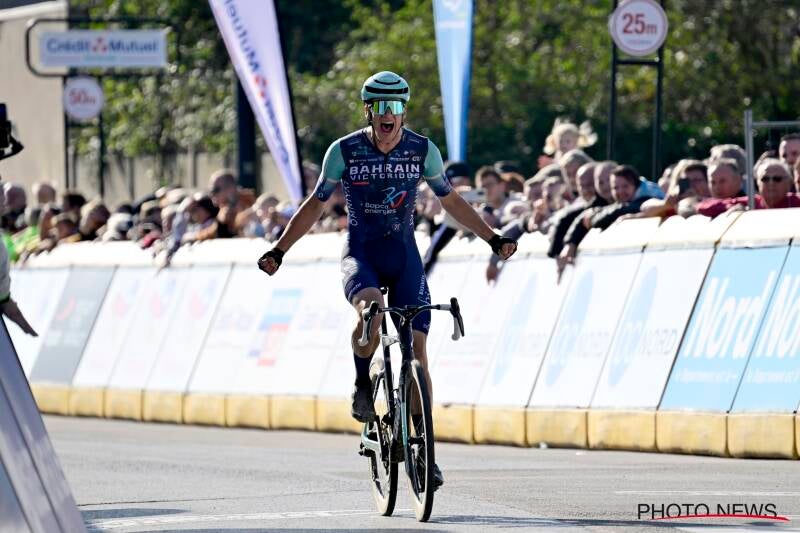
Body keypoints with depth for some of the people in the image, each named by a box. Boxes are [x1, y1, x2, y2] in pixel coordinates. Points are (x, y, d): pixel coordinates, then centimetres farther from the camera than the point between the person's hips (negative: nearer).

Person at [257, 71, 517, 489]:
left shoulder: (423, 151, -4)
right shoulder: (345, 151, -7)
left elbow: (451, 202, 11)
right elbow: (316, 204, 5)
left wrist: (493, 239, 7)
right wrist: (279, 251, 1)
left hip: (403, 255, 2)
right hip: (360, 255, -2)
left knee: (417, 346, -8)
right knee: (371, 308, -36)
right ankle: (362, 386, -9)